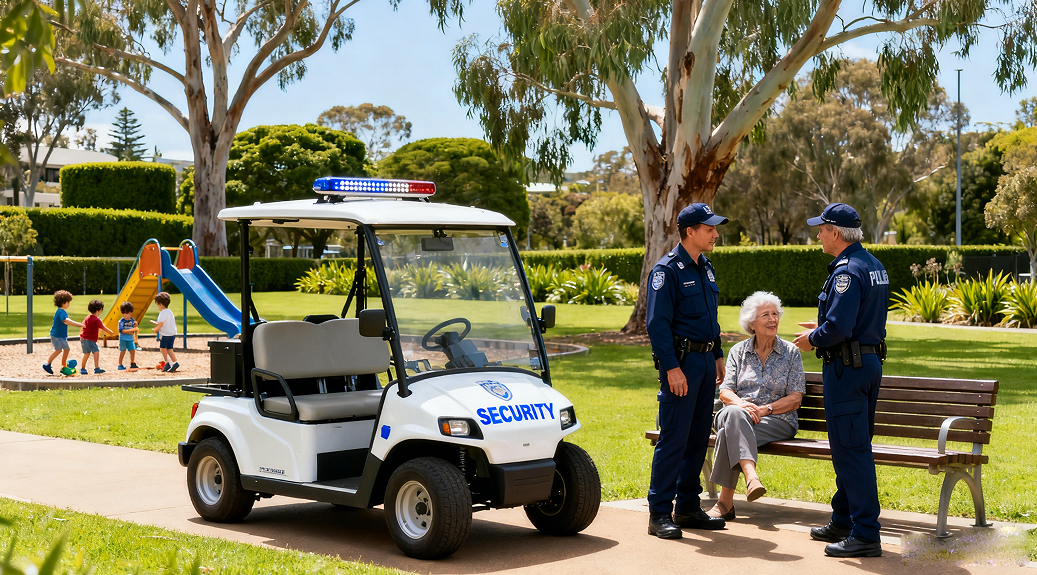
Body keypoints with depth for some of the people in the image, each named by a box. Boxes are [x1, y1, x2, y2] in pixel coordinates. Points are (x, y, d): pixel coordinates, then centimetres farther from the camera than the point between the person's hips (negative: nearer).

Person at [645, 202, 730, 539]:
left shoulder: (705, 268, 15)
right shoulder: (667, 270, -11)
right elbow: (657, 323, -15)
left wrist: (718, 356, 19)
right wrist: (671, 367, -20)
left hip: (705, 361, 8)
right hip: (681, 362, -8)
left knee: (698, 437, 11)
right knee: (673, 438, -8)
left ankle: (687, 507, 19)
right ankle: (659, 514, -3)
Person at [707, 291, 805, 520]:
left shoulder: (790, 352, 8)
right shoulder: (738, 351, 13)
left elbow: (795, 398, 2)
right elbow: (725, 391, 5)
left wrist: (764, 409, -14)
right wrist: (740, 403, -19)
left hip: (777, 420, -2)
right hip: (739, 416, 2)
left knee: (730, 431, -34)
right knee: (733, 413, -39)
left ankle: (725, 501, -39)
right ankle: (751, 478, -54)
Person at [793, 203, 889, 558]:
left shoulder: (847, 270, -18)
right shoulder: (874, 266, 14)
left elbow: (838, 328, -25)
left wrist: (813, 338, -7)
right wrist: (824, 328, 22)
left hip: (846, 367, -11)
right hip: (870, 361, 11)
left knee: (851, 450, -7)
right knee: (853, 446, 17)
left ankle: (865, 535, -5)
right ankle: (843, 522, 26)